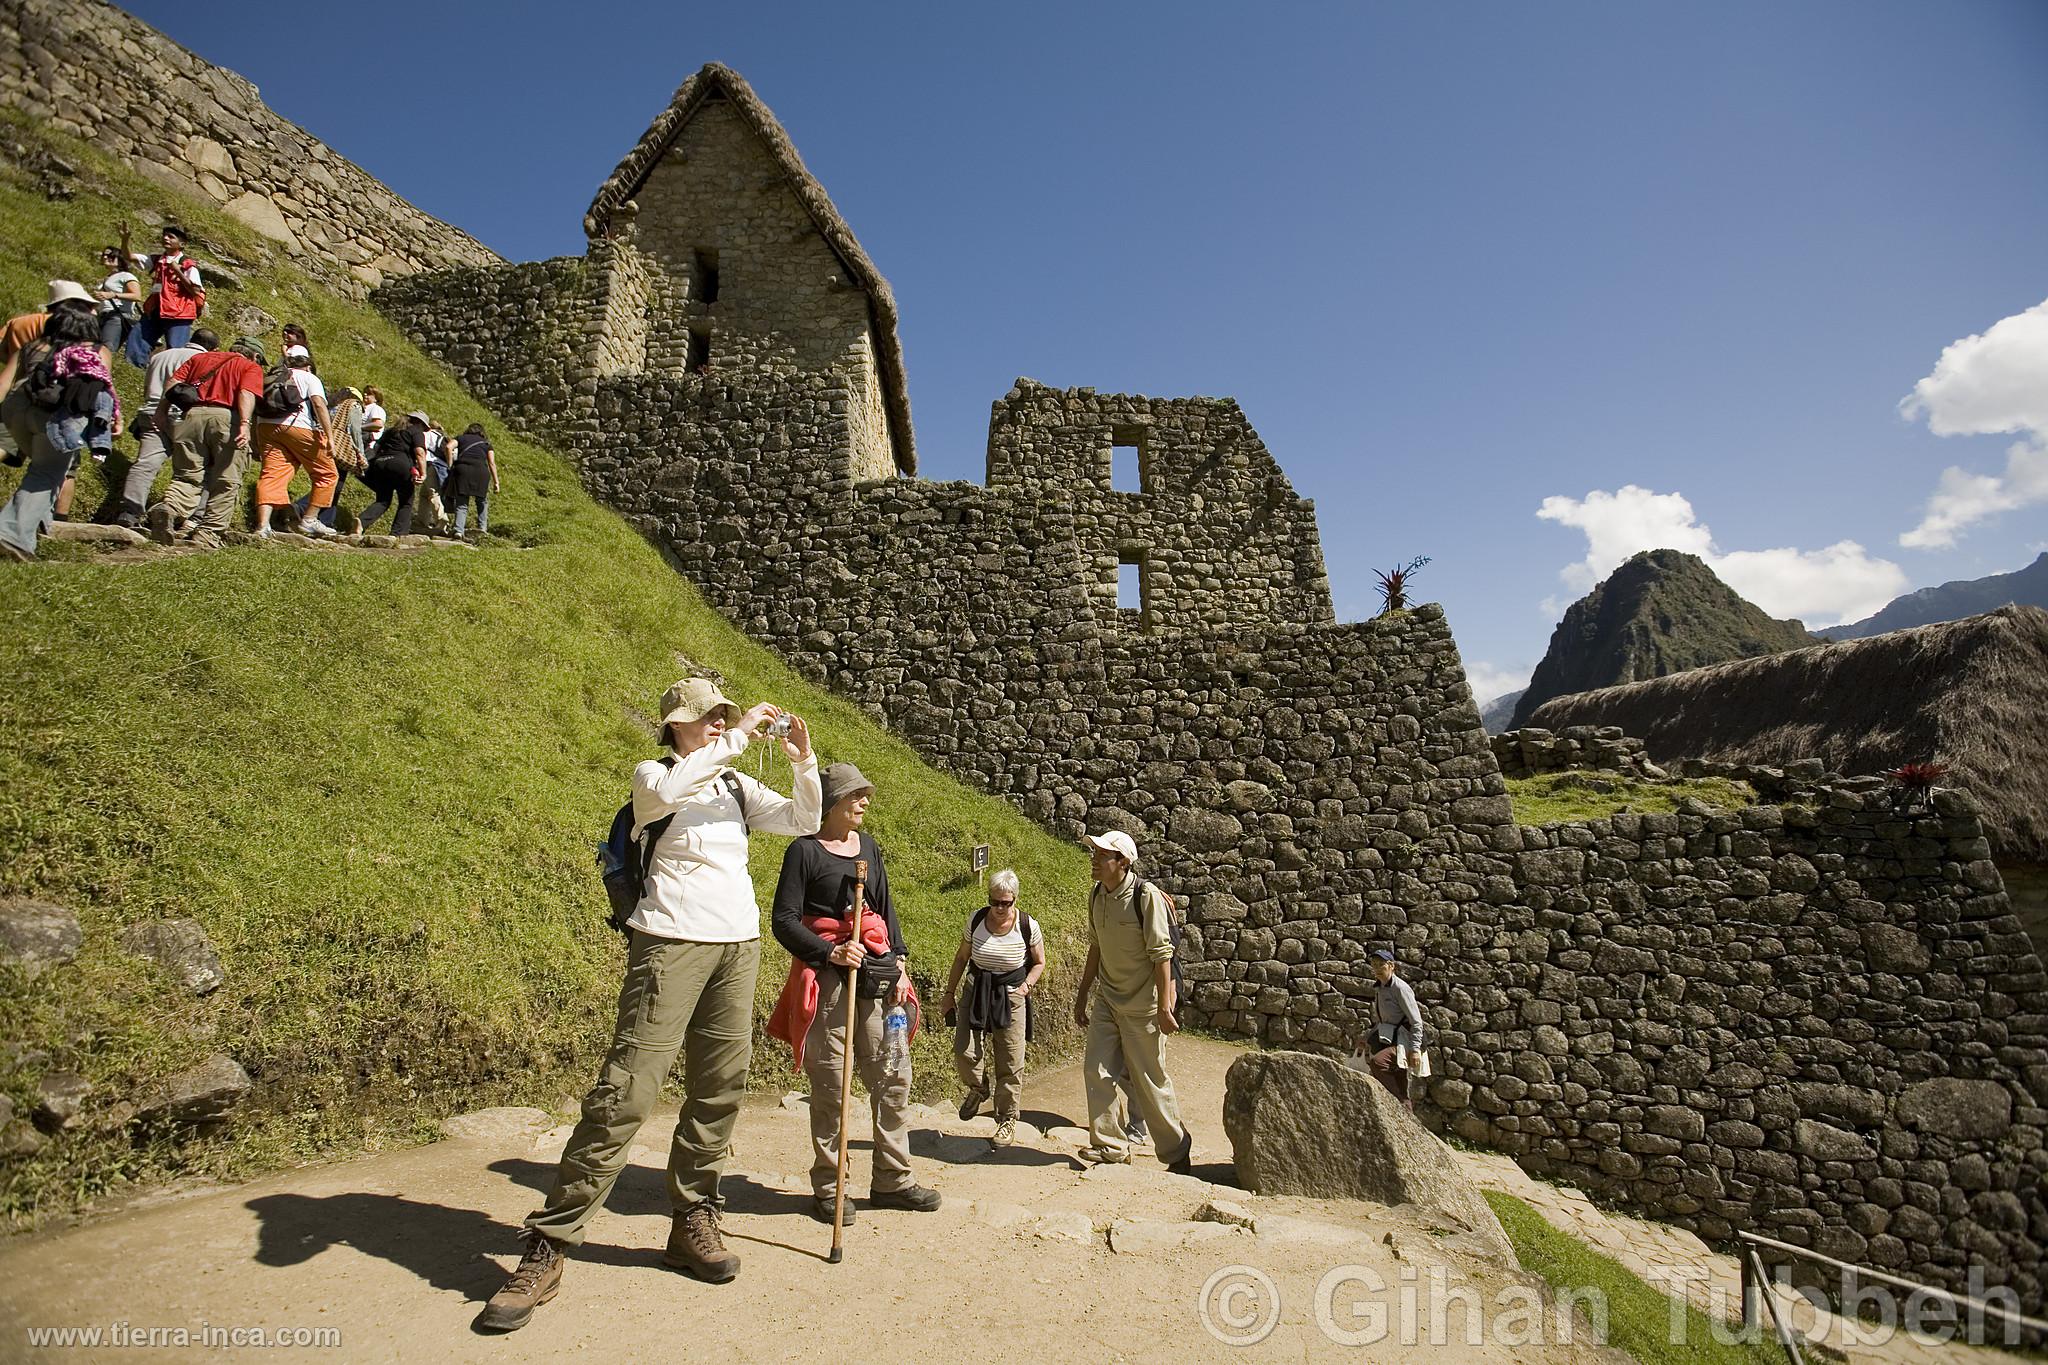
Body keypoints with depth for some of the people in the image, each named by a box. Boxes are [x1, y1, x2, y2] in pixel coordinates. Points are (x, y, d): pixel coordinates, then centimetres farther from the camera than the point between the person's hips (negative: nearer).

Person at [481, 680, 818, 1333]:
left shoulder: (738, 787, 15)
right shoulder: (653, 775, 1)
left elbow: (803, 821, 10)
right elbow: (667, 792, -24)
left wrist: (804, 762, -5)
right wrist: (736, 738, -24)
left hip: (738, 946, 6)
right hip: (671, 943, -5)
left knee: (719, 1090, 7)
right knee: (626, 1090, -10)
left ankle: (692, 1220, 21)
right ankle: (547, 1245, -1)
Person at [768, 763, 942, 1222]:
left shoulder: (868, 846, 13)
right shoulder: (805, 850, -6)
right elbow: (784, 920, -8)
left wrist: (899, 961, 6)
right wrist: (831, 952, -19)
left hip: (877, 973, 6)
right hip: (827, 977, -6)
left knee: (893, 1077, 7)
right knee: (831, 1082, -1)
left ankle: (892, 1180, 21)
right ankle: (828, 1189, 16)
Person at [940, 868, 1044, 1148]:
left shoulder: (1028, 926, -11)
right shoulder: (975, 920, -7)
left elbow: (1039, 963, 5)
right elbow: (961, 958, 6)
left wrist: (1026, 986, -11)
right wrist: (949, 994, 8)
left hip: (1011, 998, -1)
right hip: (976, 992, 2)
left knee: (1010, 1064, 2)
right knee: (964, 1053, -9)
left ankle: (1007, 1119, 24)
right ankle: (979, 1088, 26)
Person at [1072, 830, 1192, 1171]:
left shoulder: (1147, 896, -20)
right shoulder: (1096, 894, 2)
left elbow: (1162, 953, -18)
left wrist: (1164, 1007, -20)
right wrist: (1082, 996, 16)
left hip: (1142, 1006, -6)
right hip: (1107, 1000, 7)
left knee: (1150, 1080, 4)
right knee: (1096, 1069, 5)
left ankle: (1177, 1151, 24)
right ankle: (1110, 1146, 21)